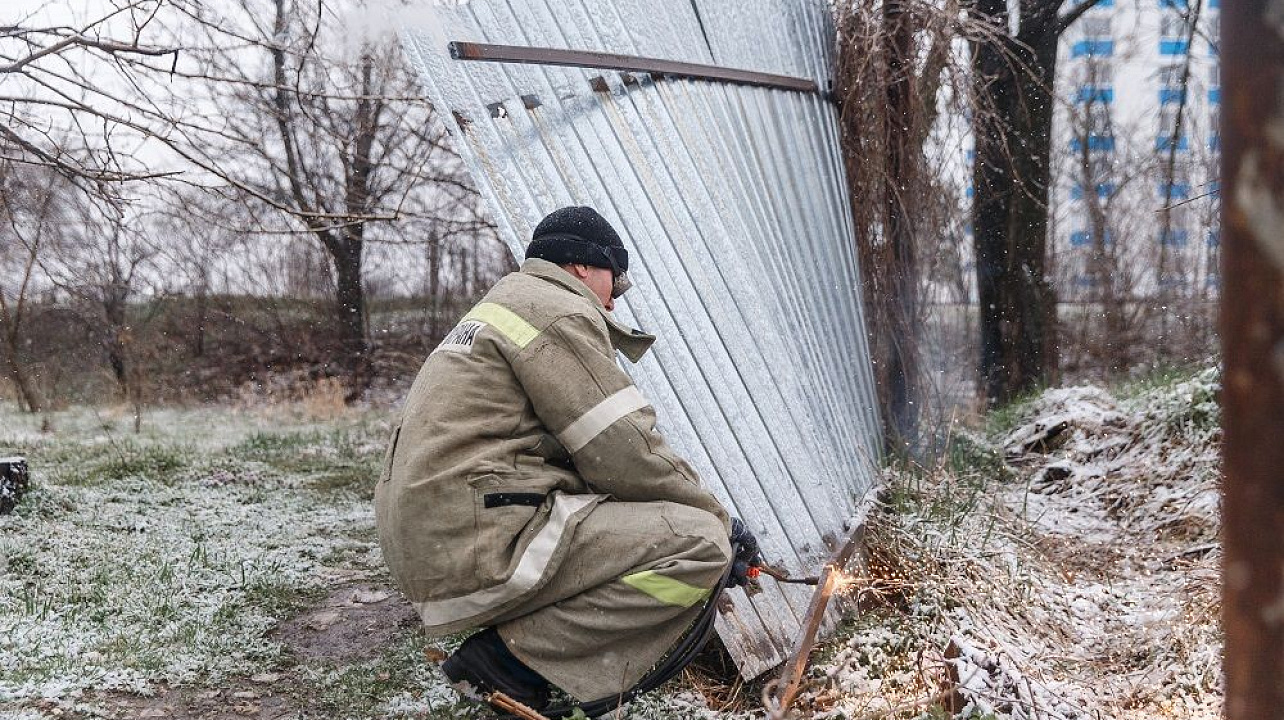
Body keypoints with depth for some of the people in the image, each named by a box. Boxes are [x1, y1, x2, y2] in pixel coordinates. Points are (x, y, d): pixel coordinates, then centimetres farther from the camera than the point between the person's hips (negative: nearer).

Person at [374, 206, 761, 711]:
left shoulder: (502, 308, 25)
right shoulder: (558, 312, -6)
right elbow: (626, 455, -12)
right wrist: (719, 520, 4)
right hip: (478, 548, -10)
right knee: (700, 545, -13)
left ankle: (510, 643, 9)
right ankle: (513, 655, -11)